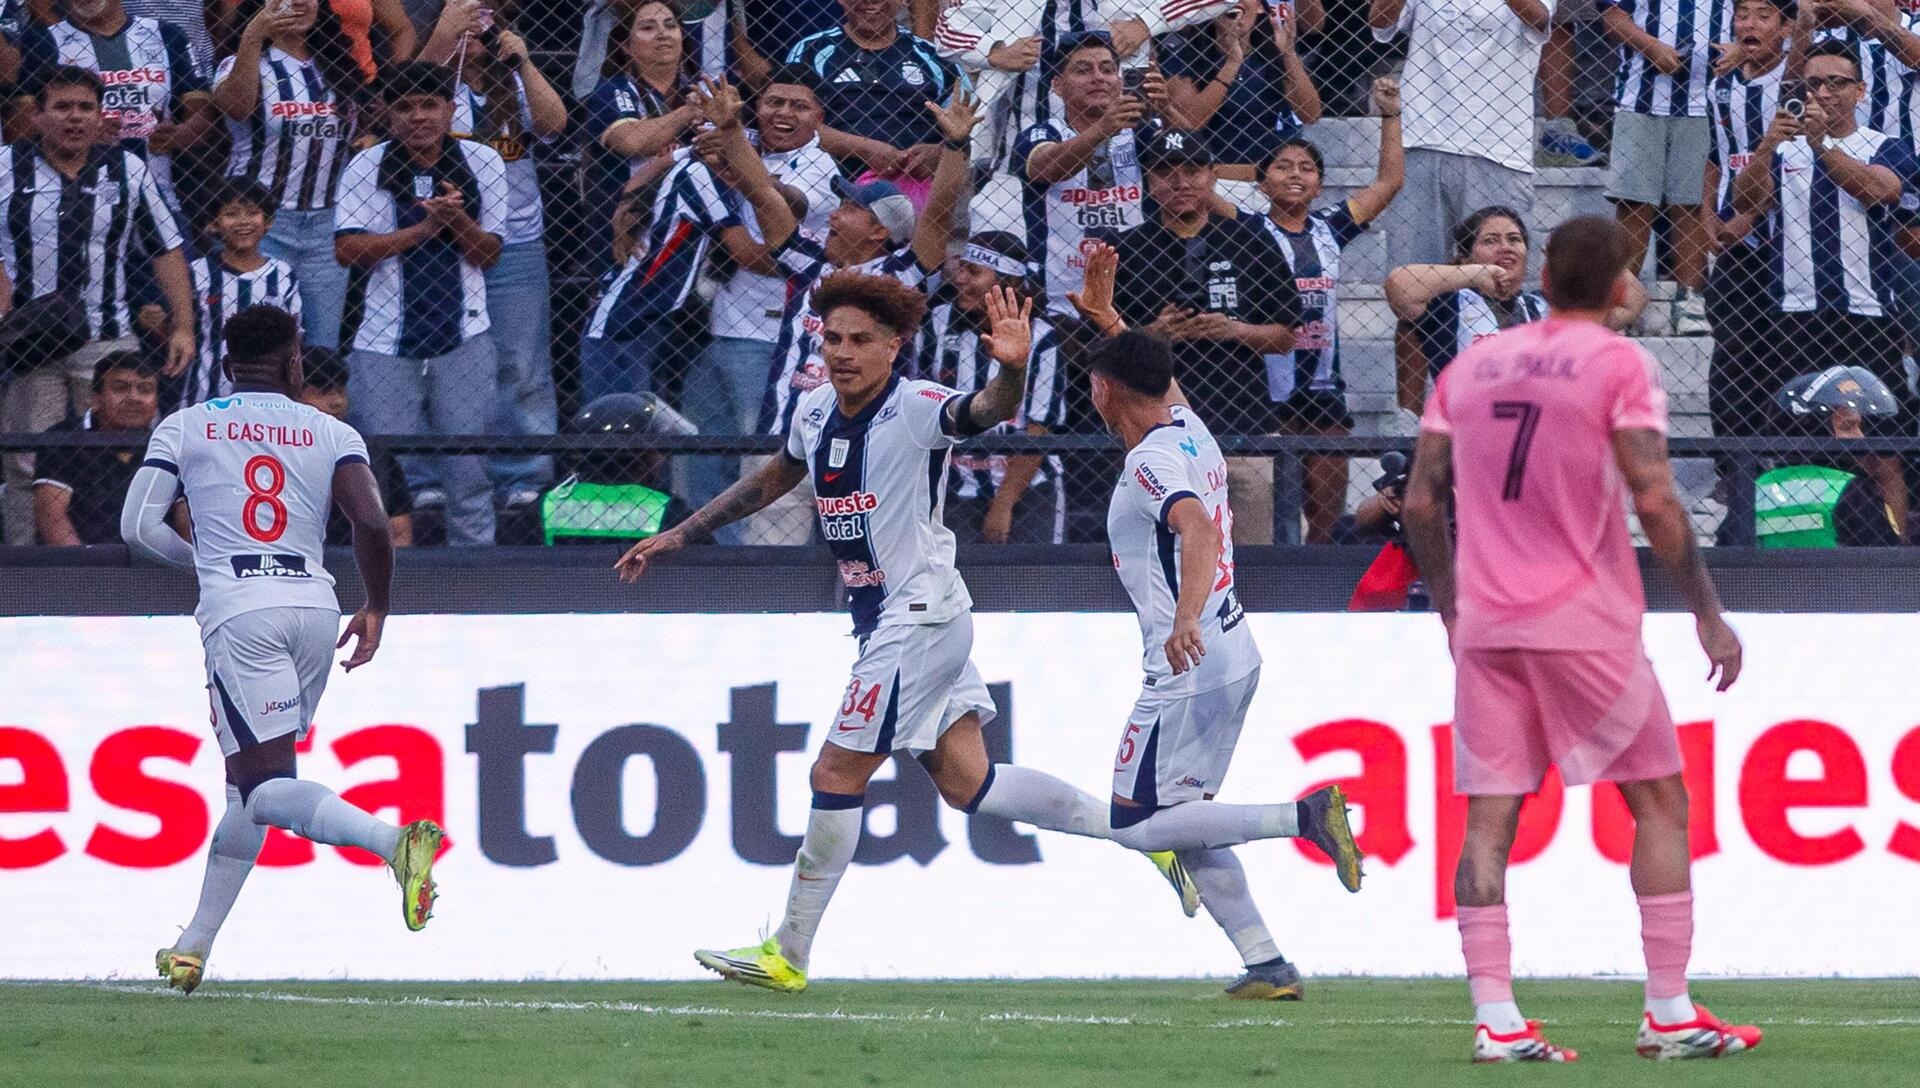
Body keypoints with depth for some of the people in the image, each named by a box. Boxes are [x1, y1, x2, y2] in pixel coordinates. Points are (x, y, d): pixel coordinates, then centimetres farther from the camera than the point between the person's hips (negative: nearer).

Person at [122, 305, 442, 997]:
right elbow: (371, 524, -3)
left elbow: (138, 528, 2)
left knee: (264, 785, -11)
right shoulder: (330, 434, 12)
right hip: (315, 605, 3)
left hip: (239, 611, -3)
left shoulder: (184, 428, 10)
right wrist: (377, 610, 11)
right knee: (250, 780, 15)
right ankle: (194, 947, 17)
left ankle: (391, 840, -38)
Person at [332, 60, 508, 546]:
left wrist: (457, 219, -18)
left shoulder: (482, 163, 4)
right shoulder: (366, 168, 1)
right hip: (386, 345, 0)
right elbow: (348, 250, -8)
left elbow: (488, 254, 3)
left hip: (463, 341, 0)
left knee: (468, 467, -5)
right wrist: (423, 228, -15)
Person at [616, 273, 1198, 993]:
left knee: (837, 776, -5)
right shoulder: (816, 411, 7)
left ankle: (787, 956, 4)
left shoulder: (916, 409, -17)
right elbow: (774, 479, 25)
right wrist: (678, 536, 27)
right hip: (880, 620, 8)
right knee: (966, 784, 7)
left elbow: (985, 411, -37)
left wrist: (1011, 370, -60)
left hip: (920, 615, -8)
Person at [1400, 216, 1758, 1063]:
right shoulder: (1621, 365, -4)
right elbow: (1655, 502, -12)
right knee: (1660, 801, 7)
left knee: (1489, 820, 2)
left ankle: (1495, 1018, -8)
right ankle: (1669, 1015, 3)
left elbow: (1421, 503, 11)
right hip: (1587, 624, -4)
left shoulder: (1472, 366, 11)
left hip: (1485, 624, 4)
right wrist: (1709, 617, -5)